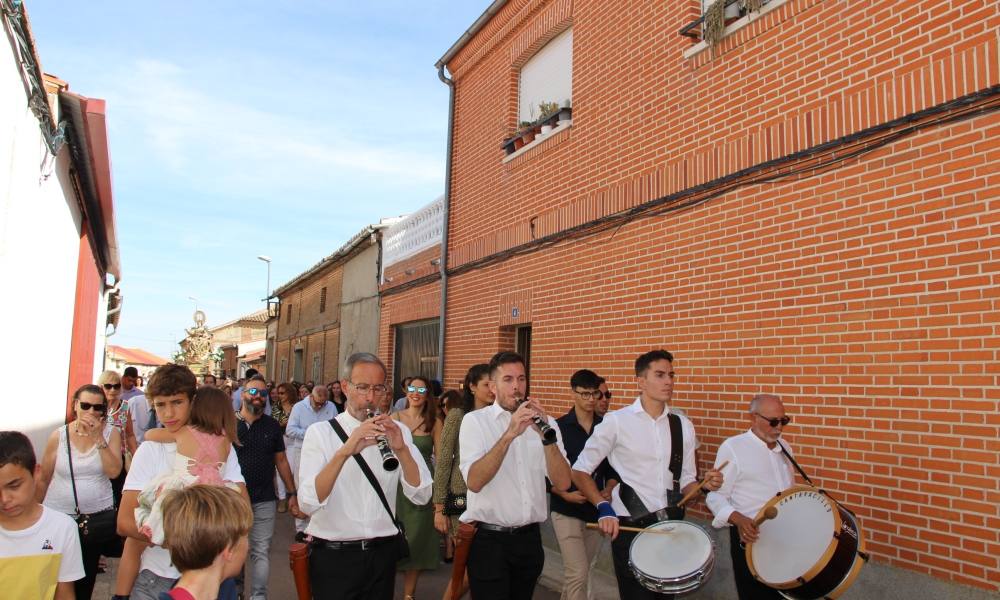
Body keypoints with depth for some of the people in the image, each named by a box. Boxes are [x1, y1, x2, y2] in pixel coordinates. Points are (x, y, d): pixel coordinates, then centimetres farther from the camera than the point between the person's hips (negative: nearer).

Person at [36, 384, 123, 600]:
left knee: (87, 575, 11)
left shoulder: (111, 433, -4)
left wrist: (98, 438, -20)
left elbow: (114, 471, -16)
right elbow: (43, 479, 5)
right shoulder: (58, 436, -4)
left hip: (97, 515, 0)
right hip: (59, 515, 0)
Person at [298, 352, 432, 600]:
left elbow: (421, 496, -8)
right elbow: (308, 503, -19)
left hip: (383, 552, 3)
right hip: (333, 555, -3)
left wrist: (401, 449, -23)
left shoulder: (397, 431, 3)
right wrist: (344, 452, -32)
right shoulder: (320, 433, -6)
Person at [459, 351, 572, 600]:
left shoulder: (545, 422, 4)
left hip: (530, 537, 4)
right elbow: (474, 482, -20)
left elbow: (562, 483, -8)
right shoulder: (475, 421, -6)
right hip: (488, 538, -4)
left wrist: (546, 436, -22)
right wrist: (509, 434, -29)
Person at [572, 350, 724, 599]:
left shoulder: (683, 426, 5)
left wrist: (704, 485, -10)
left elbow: (685, 483, 11)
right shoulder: (617, 421, -8)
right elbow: (580, 470, -4)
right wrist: (603, 508, -17)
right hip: (630, 526, -4)